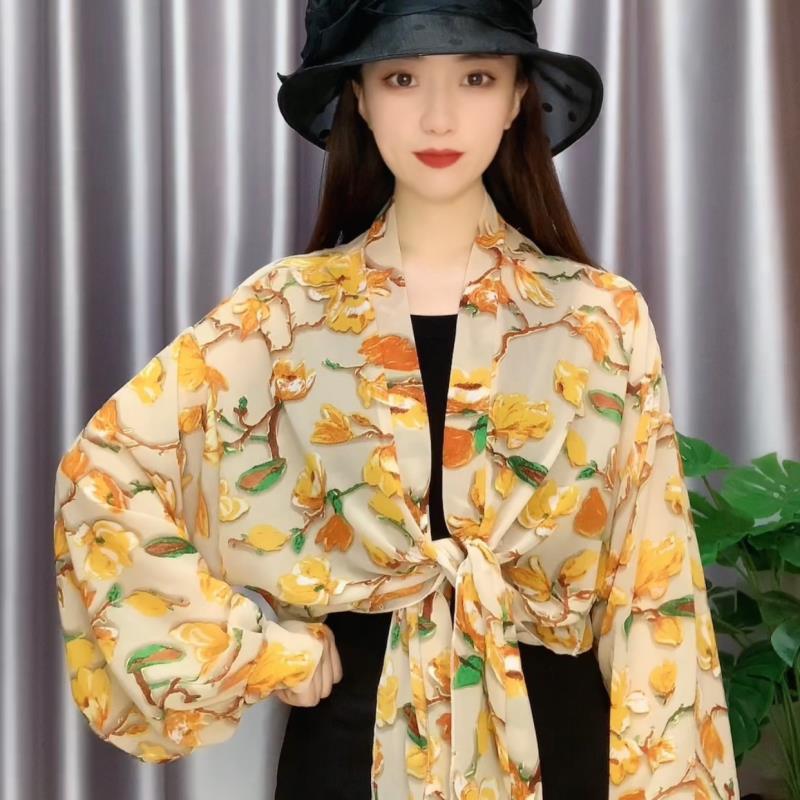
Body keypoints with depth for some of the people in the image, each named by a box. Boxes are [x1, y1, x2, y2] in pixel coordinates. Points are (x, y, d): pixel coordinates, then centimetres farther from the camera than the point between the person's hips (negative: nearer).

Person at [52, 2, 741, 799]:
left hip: (551, 727, 1)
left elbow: (653, 589, -2)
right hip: (357, 728, 0)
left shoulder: (604, 318, -3)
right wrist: (263, 653, -9)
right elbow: (101, 479, -5)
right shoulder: (285, 310, -4)